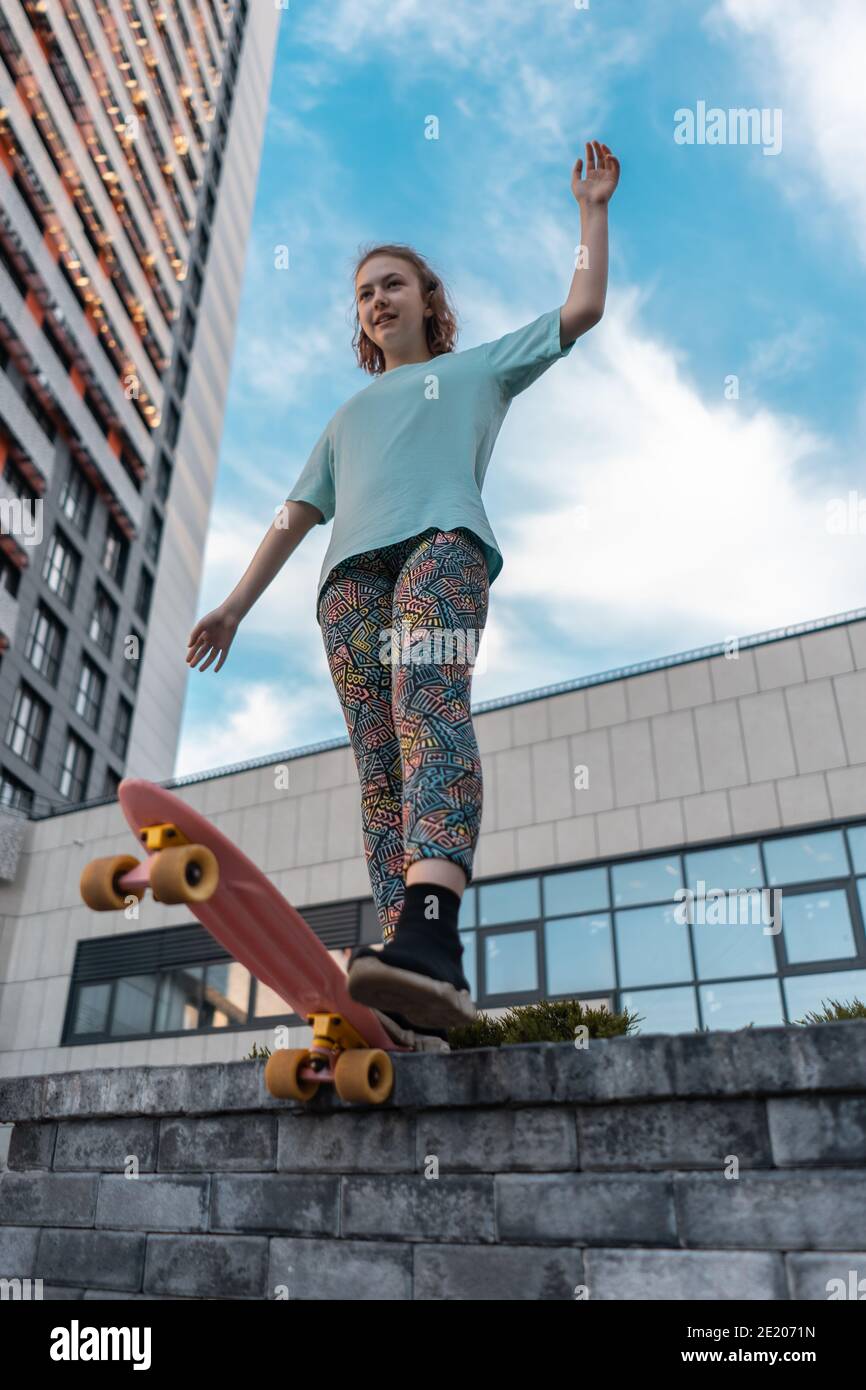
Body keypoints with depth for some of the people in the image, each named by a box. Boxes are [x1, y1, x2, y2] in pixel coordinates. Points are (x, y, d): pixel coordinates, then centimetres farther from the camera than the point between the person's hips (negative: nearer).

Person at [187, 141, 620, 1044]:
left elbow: (583, 308, 27)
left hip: (442, 539, -3)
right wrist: (236, 605, 25)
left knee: (429, 700, -34)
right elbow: (297, 514, 33)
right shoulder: (349, 415, 40)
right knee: (379, 764, -16)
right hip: (351, 571, 4)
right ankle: (417, 982, -25)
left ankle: (428, 936, -50)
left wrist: (592, 210, 30)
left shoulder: (476, 369, 33)